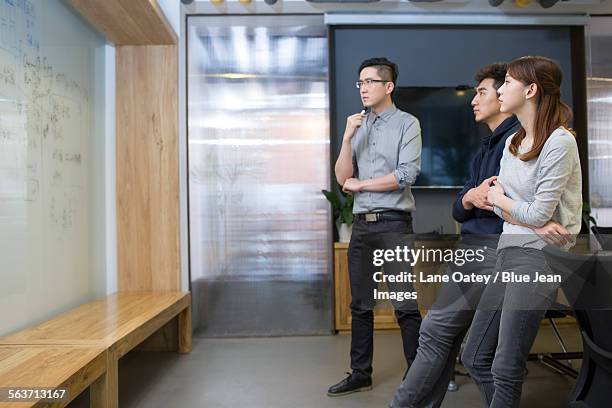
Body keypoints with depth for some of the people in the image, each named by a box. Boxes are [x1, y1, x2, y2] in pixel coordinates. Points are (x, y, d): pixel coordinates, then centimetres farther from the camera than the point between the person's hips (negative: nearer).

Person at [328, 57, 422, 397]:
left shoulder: (407, 123, 1)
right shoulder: (357, 126, 14)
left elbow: (406, 175, -12)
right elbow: (343, 179, 6)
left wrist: (359, 184, -3)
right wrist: (347, 137, -5)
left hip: (394, 223, -5)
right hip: (361, 225, 5)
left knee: (405, 305, -2)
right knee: (360, 306, 10)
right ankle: (360, 374, 23)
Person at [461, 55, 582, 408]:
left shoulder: (560, 142, -12)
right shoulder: (513, 141, 12)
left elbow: (537, 213, -17)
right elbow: (498, 203, 6)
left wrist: (498, 197, 2)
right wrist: (538, 224, -12)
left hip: (540, 258, -8)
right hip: (509, 252, 8)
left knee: (506, 370, -1)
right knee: (476, 358, 13)